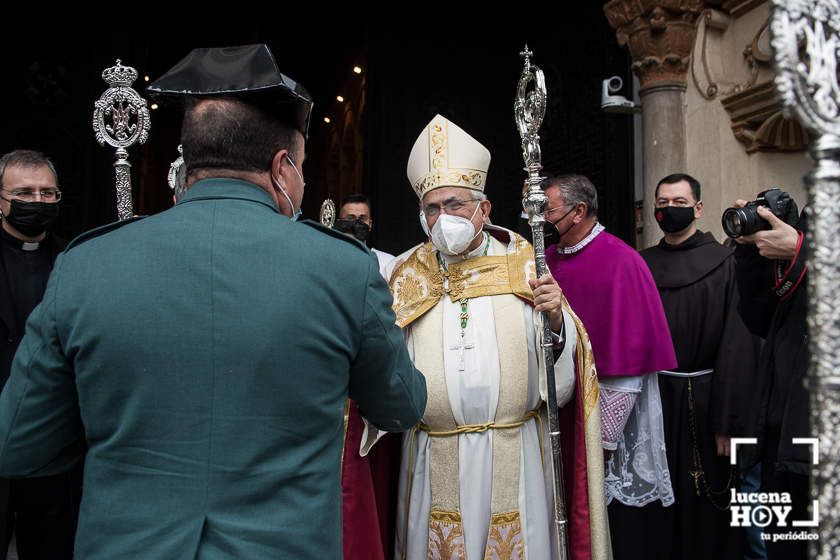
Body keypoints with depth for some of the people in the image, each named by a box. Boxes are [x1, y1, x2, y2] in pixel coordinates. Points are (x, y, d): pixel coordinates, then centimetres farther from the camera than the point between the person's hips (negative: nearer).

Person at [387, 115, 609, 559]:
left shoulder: (523, 264, 1)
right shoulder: (409, 273, 5)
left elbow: (561, 370, -2)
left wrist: (557, 320, -20)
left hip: (514, 455, -1)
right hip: (434, 460, 1)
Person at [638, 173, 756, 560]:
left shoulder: (723, 264, -6)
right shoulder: (641, 265, 7)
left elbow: (736, 346, -11)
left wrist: (728, 422, -15)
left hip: (702, 400, -3)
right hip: (651, 398, 4)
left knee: (704, 511, 7)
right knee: (657, 508, 12)